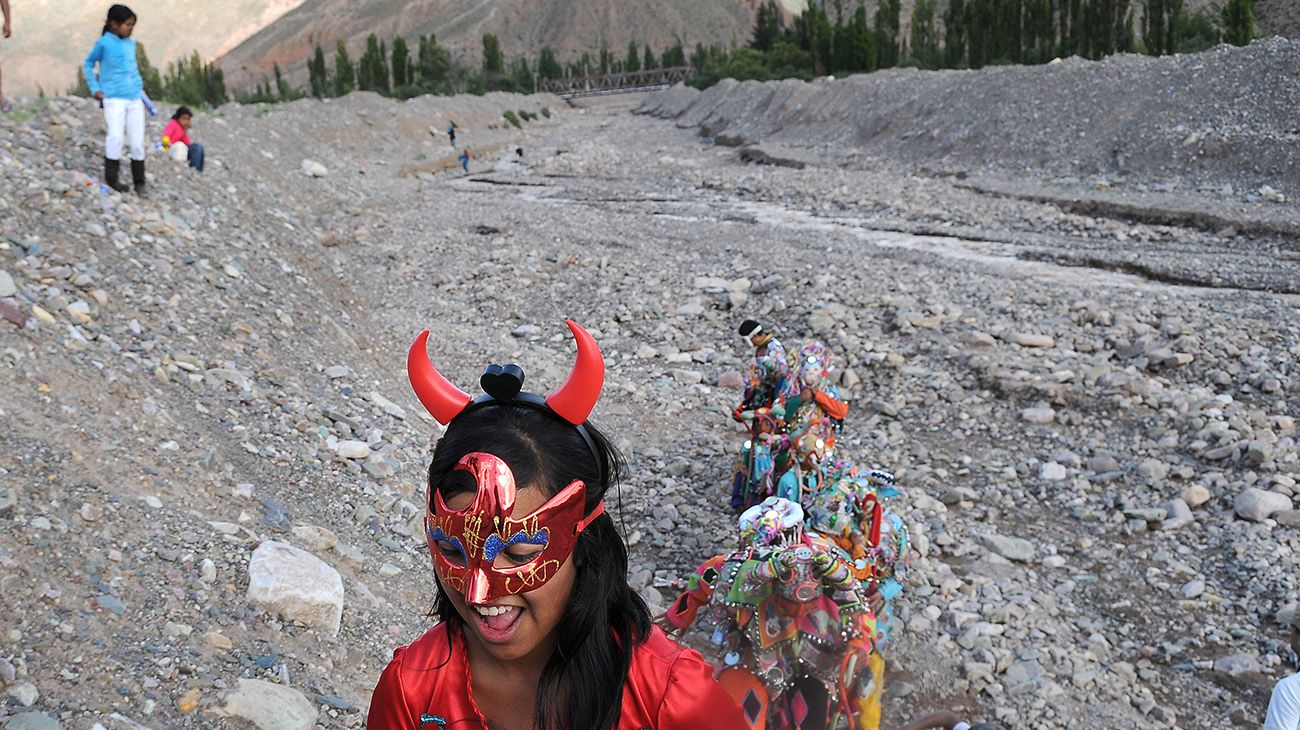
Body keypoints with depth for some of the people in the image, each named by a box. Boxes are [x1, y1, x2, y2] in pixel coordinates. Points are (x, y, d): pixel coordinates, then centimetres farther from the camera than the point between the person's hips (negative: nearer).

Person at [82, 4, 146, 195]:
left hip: (135, 98, 5)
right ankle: (111, 178, -1)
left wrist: (139, 86, 13)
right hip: (114, 99, -5)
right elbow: (88, 64, 7)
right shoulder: (104, 43, -4)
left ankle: (139, 181, 13)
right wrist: (94, 88, 0)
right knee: (116, 136, -14)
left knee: (138, 141, 4)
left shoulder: (131, 44, 10)